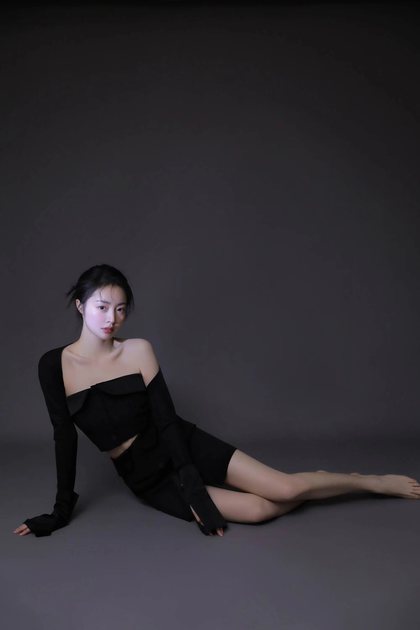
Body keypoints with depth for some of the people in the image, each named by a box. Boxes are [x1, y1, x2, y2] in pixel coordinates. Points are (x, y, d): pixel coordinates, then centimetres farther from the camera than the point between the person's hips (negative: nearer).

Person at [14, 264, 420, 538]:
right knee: (260, 510, -16)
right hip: (145, 479, 0)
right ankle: (309, 491, 16)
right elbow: (64, 437, -4)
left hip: (184, 447, 0)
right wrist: (61, 509, -2)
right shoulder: (54, 365, -8)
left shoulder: (139, 350, -9)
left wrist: (192, 486, -15)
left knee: (283, 488, -13)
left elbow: (166, 418, -11)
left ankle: (376, 482, 11)